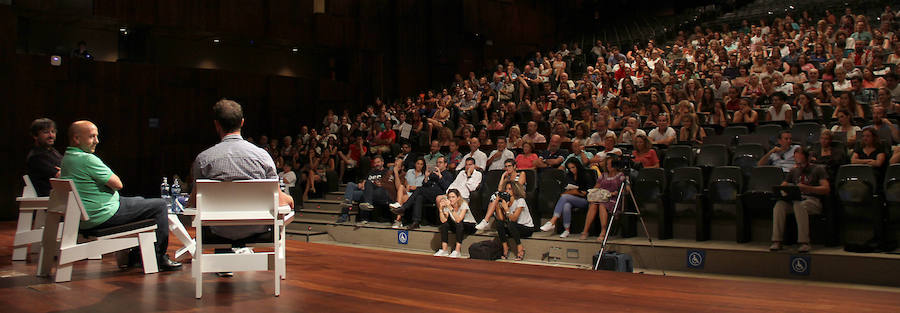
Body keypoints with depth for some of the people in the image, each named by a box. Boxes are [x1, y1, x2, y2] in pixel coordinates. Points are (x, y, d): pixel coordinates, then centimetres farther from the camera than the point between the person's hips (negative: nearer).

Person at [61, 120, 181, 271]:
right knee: (159, 205, 0)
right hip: (104, 216, -10)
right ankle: (159, 257, 2)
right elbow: (118, 184, -19)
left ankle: (130, 256, 31)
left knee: (140, 201, 32)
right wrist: (111, 176, 0)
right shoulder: (87, 159, -21)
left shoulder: (65, 159, 11)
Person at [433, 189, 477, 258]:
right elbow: (443, 220, -22)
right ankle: (444, 250, -18)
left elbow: (458, 220, -38)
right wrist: (440, 208, -31)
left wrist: (451, 208, -45)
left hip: (470, 226, -5)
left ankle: (457, 251, -34)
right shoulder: (447, 206, -9)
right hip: (457, 227, 5)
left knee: (459, 223, -34)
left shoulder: (463, 204, -23)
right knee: (445, 224, -19)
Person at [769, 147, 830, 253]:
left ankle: (804, 242, -38)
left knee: (799, 205, -39)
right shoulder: (793, 171, 23)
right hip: (796, 199, 4)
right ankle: (777, 241, -32)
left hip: (813, 200, -4)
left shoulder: (818, 169, 9)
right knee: (779, 204, -29)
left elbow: (826, 189, -4)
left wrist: (807, 188, -18)